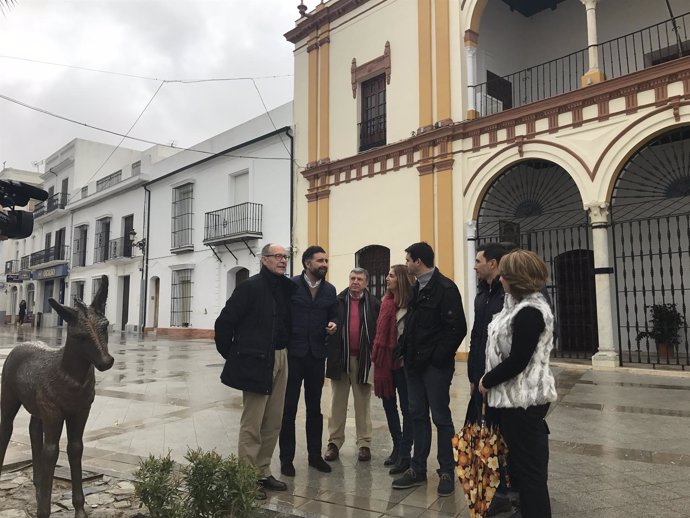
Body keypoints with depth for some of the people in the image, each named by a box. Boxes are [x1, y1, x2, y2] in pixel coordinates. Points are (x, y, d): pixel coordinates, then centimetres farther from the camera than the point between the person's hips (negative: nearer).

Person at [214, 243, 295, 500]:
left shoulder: (286, 288, 8)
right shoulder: (251, 286, -10)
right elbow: (224, 321, -10)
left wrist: (283, 351, 10)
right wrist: (232, 355, -4)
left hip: (280, 359, 7)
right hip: (256, 361, -7)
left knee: (274, 421, 13)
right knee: (252, 423, 1)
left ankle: (262, 472, 27)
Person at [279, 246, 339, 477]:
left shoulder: (330, 289, 6)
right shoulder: (290, 285, -8)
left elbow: (334, 315, 14)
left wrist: (333, 325, -8)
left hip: (317, 354, 4)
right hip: (293, 353, -4)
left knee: (315, 407, 14)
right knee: (289, 407, 6)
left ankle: (314, 454, 27)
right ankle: (286, 458, 19)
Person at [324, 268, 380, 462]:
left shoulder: (374, 304, 0)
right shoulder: (338, 302, 2)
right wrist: (330, 352, -4)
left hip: (363, 359, -1)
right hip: (340, 358, 1)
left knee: (363, 404, 8)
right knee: (338, 403, 10)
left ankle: (364, 444, 18)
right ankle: (334, 442, 20)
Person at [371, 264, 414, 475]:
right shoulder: (387, 302, 10)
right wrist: (377, 353, 9)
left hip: (402, 362, -8)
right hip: (386, 360, 8)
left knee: (406, 407, 3)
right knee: (389, 404, 16)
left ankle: (404, 455, 12)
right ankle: (397, 448, 30)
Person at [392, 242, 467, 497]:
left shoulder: (445, 288, -13)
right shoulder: (416, 289, 13)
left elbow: (457, 328, -18)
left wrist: (438, 356, -17)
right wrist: (406, 350, 6)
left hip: (435, 365, -8)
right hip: (414, 363, 8)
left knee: (441, 417, 4)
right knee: (418, 416, 14)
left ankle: (447, 472, 19)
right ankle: (418, 469, 25)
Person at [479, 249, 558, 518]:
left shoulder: (529, 312, -21)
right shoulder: (523, 304, 11)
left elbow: (517, 361, -23)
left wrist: (487, 381, -10)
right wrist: (489, 379, 9)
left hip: (523, 397, -10)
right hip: (521, 394, 10)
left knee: (528, 465, 2)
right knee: (525, 460, 21)